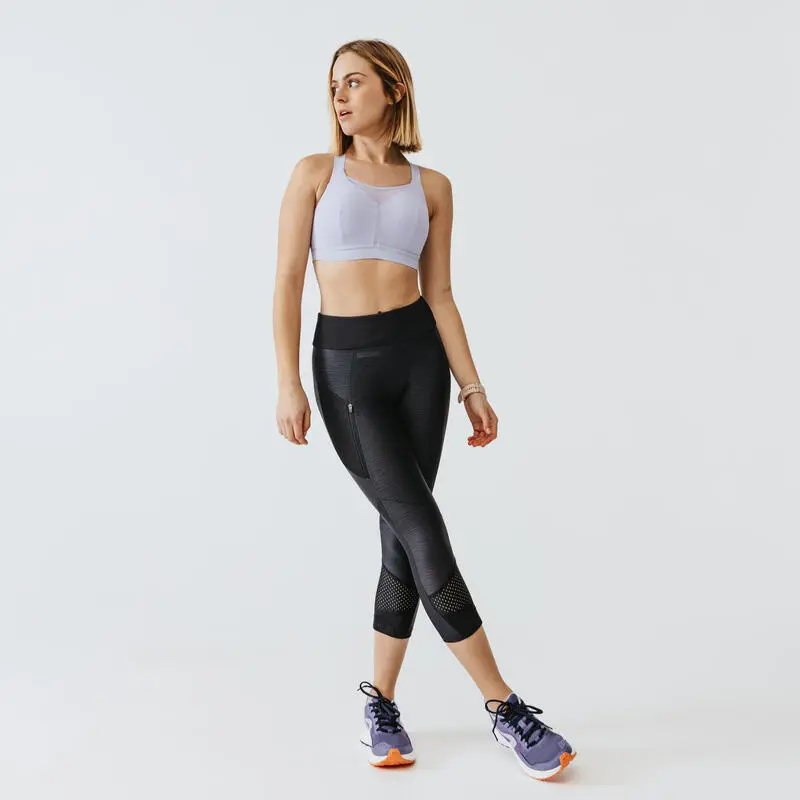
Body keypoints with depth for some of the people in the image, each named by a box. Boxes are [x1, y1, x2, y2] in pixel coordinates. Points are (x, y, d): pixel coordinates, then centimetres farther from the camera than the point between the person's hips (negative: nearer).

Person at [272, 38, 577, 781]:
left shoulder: (431, 187, 9)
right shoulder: (314, 173, 4)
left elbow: (439, 295, 8)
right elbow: (288, 281, -1)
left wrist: (473, 388, 2)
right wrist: (288, 384, -10)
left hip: (418, 357, 3)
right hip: (345, 365, -3)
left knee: (402, 536, 3)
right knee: (425, 536, -7)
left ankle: (380, 702, 21)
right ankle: (504, 708, 2)